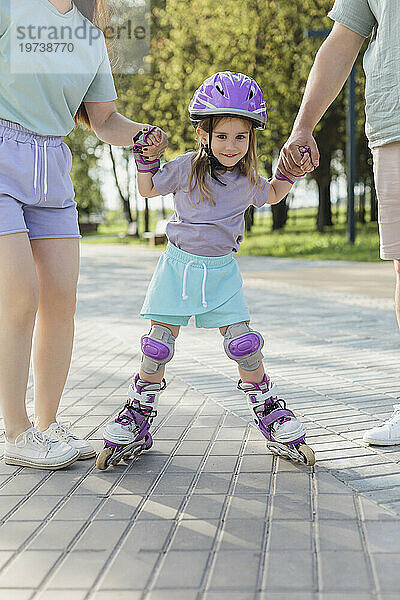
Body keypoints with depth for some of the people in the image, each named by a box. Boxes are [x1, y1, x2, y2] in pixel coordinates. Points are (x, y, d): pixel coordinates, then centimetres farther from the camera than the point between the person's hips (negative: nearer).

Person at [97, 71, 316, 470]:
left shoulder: (248, 178, 2)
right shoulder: (186, 168, -7)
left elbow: (271, 196, 26)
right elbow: (149, 190, 9)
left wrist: (287, 172, 9)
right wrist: (145, 157, -6)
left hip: (222, 270, 2)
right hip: (179, 264, -1)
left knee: (243, 343, -6)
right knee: (157, 345, -2)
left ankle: (267, 408, 13)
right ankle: (139, 413, 15)